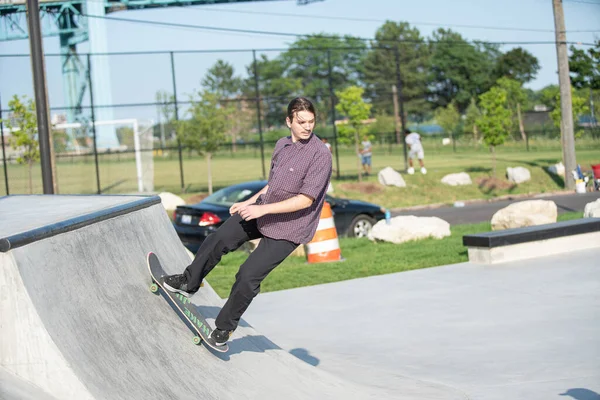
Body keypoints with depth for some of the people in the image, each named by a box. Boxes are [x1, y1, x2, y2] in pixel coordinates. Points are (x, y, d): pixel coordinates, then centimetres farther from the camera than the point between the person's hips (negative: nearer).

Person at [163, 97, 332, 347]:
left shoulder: (321, 155, -21)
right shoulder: (282, 145, 4)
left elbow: (305, 200, -25)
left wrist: (263, 208, -25)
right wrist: (250, 202, 17)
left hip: (287, 229, -7)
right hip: (262, 211, 7)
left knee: (248, 276, -9)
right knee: (218, 240, 7)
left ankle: (225, 327, 11)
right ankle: (189, 283, 30)